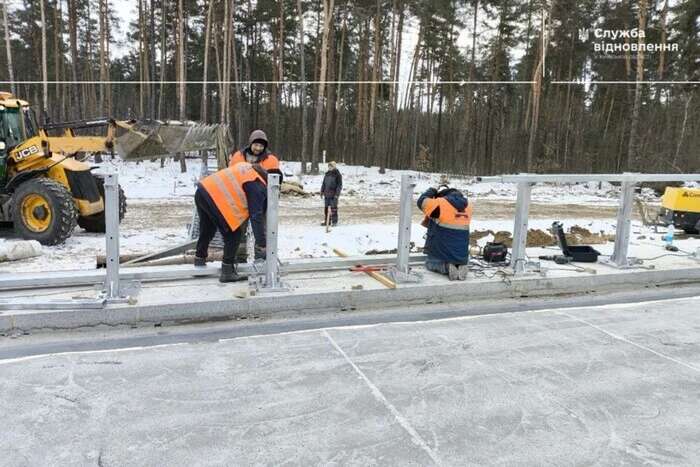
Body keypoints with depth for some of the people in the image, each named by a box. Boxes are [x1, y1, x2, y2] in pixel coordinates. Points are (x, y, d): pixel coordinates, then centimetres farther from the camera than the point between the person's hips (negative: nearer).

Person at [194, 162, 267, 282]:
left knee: (206, 230, 29)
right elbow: (256, 216, -9)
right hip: (215, 199, -9)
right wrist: (261, 246, -8)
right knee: (233, 235, 3)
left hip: (202, 191, 9)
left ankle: (200, 259, 47)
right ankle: (227, 272, 5)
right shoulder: (257, 187, -4)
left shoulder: (248, 169, 19)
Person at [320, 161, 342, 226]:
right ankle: (326, 221, 17)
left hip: (334, 194, -6)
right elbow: (324, 183, 18)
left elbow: (339, 185, -8)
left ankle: (334, 221, 4)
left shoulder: (337, 174, -6)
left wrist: (337, 194, -15)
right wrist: (322, 191, 12)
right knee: (326, 207, 9)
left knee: (333, 208, -3)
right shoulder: (327, 174, 10)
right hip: (327, 194, 6)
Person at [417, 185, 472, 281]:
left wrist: (431, 191, 12)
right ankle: (460, 266, 2)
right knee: (460, 262, 37)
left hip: (441, 253, -5)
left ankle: (446, 267, -6)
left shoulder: (441, 204, -16)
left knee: (429, 263, 24)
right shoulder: (467, 206, 3)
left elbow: (421, 201, -5)